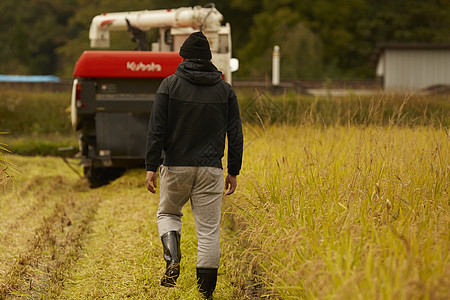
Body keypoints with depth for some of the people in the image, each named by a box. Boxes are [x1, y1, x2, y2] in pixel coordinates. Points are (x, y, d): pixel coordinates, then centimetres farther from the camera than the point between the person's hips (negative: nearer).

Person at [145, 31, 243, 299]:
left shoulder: (170, 85, -2)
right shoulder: (225, 90, 5)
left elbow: (157, 129, -6)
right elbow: (235, 134, 4)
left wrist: (151, 167, -4)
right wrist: (234, 172, 10)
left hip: (176, 166, -1)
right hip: (210, 169, 1)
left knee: (168, 213, 23)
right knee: (209, 229, 4)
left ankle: (173, 260, -2)